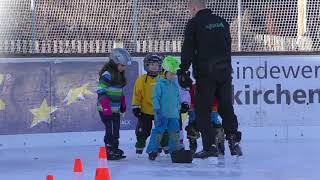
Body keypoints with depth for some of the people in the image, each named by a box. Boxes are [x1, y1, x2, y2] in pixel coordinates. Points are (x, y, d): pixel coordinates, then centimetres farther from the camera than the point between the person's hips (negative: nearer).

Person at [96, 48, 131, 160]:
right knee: (111, 130, -9)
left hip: (115, 109, 9)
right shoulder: (107, 74, -15)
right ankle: (109, 152, -5)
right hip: (106, 109, -9)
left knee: (116, 129, 13)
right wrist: (106, 106, -24)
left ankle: (115, 149, 21)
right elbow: (101, 91, -20)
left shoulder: (119, 75, 15)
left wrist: (122, 104, 24)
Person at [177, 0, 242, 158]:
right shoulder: (222, 22, 13)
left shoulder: (194, 23, -5)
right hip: (225, 72, 5)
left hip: (206, 74, -5)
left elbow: (187, 50, -11)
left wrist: (183, 71, -9)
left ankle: (210, 146, -5)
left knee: (203, 110, 1)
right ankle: (233, 141, 6)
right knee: (226, 108, 14)